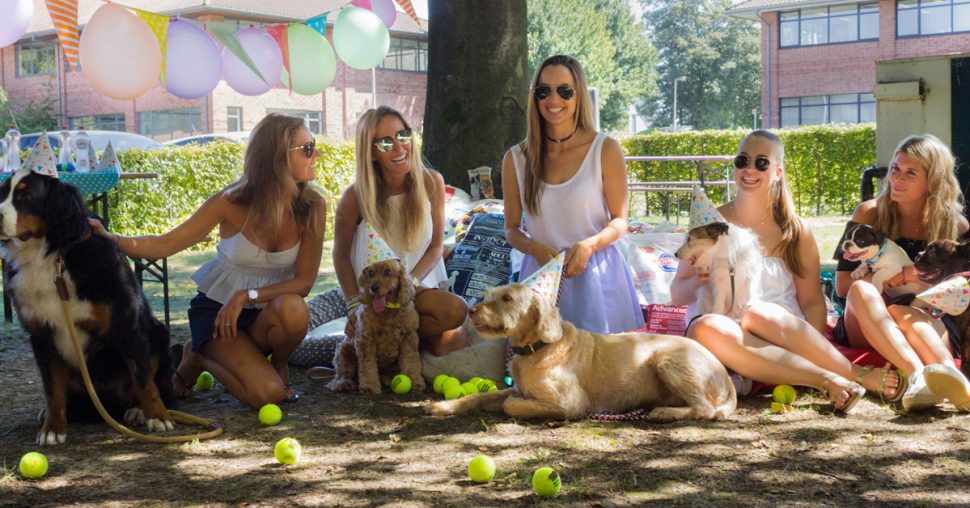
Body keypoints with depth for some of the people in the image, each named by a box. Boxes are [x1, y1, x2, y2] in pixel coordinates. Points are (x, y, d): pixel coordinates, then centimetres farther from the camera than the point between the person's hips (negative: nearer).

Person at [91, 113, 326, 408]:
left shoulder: (311, 206, -15)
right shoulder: (232, 202, -19)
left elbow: (304, 281, -15)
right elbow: (164, 245, -16)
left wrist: (248, 295, -28)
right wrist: (110, 239, -33)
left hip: (265, 309, 2)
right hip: (217, 309, -1)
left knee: (293, 309, -36)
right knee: (266, 393, -22)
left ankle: (279, 366, -1)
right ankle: (198, 358, 8)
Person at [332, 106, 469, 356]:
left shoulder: (431, 182, -7)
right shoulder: (356, 196, -13)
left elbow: (436, 246, -1)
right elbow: (341, 255, -4)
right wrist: (355, 306, -14)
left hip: (418, 286, 4)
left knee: (456, 347, -17)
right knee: (455, 311, -28)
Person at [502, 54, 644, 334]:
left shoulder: (605, 150, -2)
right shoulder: (516, 159, 3)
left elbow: (620, 220, 1)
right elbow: (511, 228, 8)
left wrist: (590, 244, -19)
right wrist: (534, 247, -12)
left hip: (595, 276, -1)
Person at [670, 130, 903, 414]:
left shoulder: (795, 231, 10)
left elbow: (813, 302, 8)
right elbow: (677, 295, 8)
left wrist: (813, 348, -12)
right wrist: (697, 281, -16)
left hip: (781, 332, 0)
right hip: (724, 339, 0)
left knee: (760, 314, -34)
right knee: (708, 328, -36)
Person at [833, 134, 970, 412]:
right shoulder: (869, 214, 2)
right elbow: (843, 284, -2)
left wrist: (930, 279, -15)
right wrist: (898, 279, -16)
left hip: (933, 327, 0)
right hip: (867, 328, 1)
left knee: (901, 313, -35)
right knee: (861, 290, -32)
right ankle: (918, 376, -58)